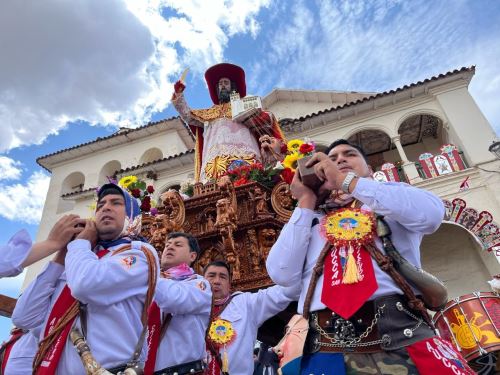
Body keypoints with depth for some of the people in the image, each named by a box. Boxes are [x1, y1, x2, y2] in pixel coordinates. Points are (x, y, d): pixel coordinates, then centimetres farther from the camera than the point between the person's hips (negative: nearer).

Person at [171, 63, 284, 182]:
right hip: (216, 157, 3)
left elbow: (269, 118, 17)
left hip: (243, 154, -3)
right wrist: (178, 94, 20)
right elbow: (187, 115, 30)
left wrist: (247, 117, 1)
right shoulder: (210, 113, 37)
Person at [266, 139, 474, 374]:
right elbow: (282, 275, 2)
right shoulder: (310, 219, 16)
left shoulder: (392, 195, 16)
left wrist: (346, 180, -6)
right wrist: (305, 202, 6)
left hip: (399, 331, 0)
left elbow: (431, 214, -7)